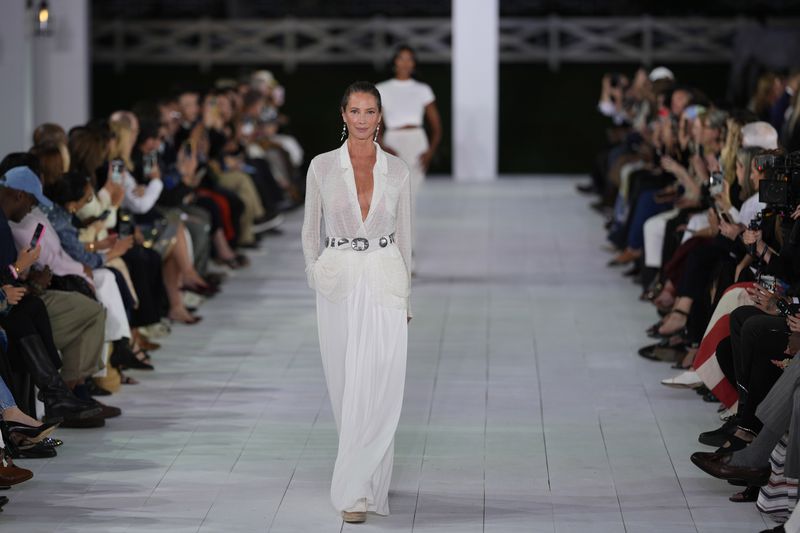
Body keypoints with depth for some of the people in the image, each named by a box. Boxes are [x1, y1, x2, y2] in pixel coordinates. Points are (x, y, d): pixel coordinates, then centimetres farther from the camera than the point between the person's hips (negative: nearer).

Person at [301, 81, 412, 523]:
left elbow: (404, 234, 7)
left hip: (384, 282, -1)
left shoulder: (397, 171, 2)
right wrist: (315, 277, -2)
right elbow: (310, 230, 7)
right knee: (346, 387, 8)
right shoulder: (322, 167, 1)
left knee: (378, 389, -10)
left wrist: (406, 295, 7)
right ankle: (364, 480, 28)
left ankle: (356, 490, -9)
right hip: (338, 283, 1)